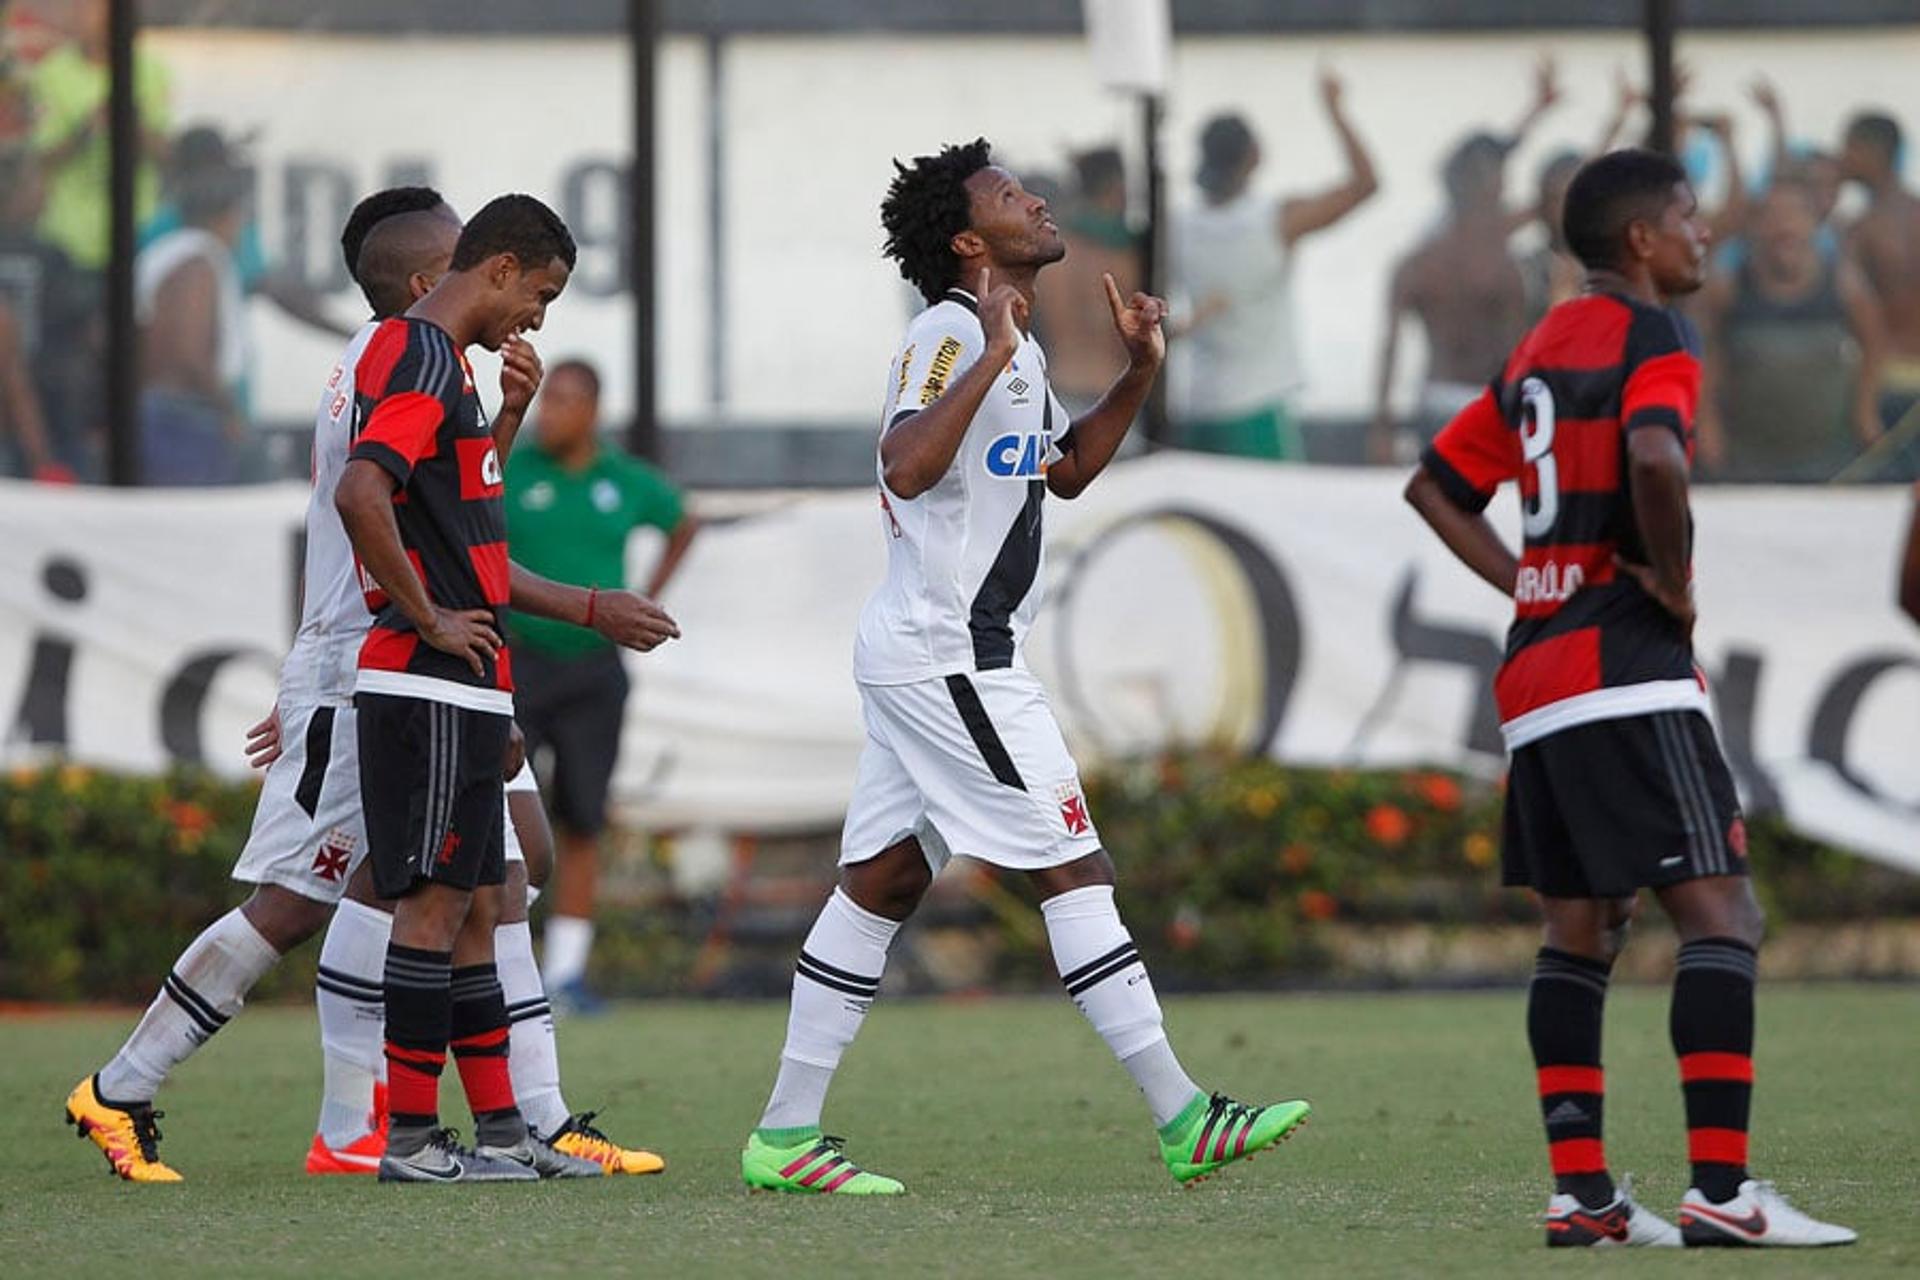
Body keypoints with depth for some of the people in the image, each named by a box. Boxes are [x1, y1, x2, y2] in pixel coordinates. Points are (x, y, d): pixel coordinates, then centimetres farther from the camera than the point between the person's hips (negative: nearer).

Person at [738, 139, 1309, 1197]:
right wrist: (990, 360, -33)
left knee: (882, 881, 9)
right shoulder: (951, 334, -15)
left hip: (915, 656, 10)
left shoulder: (1016, 349, 16)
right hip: (947, 659, -10)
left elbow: (1067, 471, 29)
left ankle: (786, 1134, 9)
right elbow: (906, 466, -30)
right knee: (1074, 870, -9)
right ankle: (1182, 1119, -8)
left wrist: (1139, 375, 18)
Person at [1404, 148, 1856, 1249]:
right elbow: (1655, 460, -29)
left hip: (1537, 673, 9)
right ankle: (1721, 1188, -16)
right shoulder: (1653, 337, -8)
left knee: (1583, 929, 12)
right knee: (1722, 912, -9)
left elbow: (1438, 488, 24)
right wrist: (1676, 581, -14)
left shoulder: (1541, 350, 18)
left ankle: (1582, 1192, 9)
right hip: (1627, 672, -9)